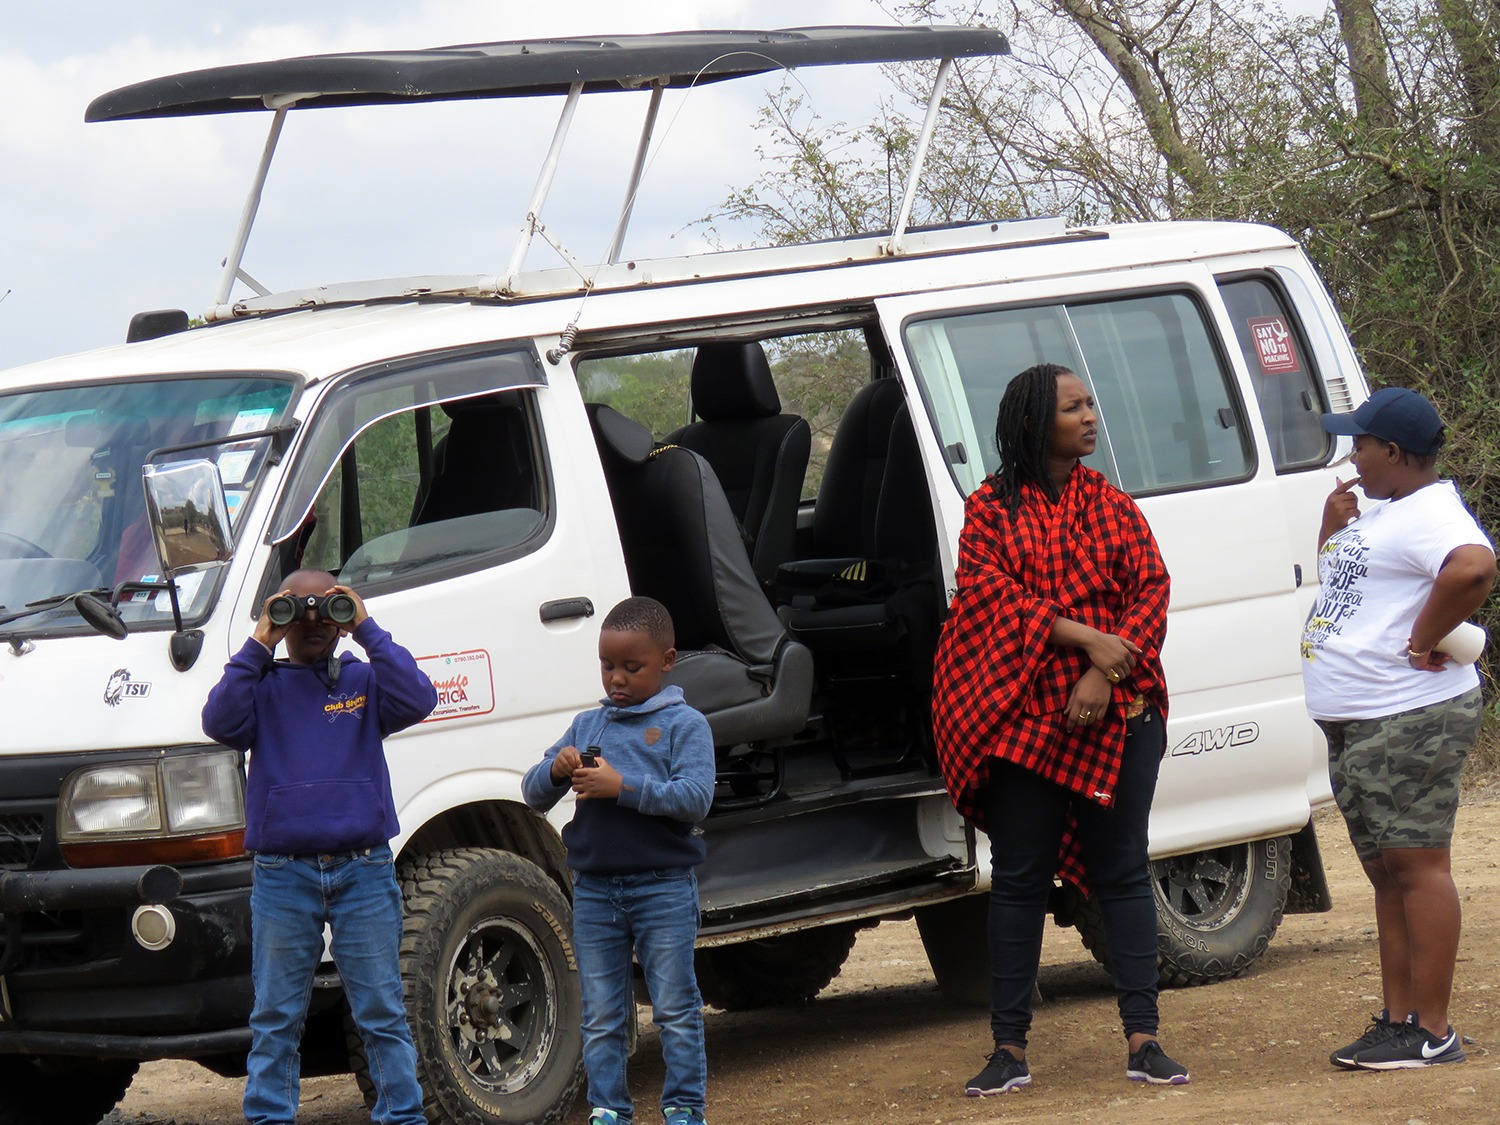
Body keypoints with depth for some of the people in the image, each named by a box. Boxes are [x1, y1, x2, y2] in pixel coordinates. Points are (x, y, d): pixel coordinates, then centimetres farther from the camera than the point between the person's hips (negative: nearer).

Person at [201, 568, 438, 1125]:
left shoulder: (365, 680, 10)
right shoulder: (264, 685, 9)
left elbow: (417, 700, -8)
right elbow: (221, 722, -9)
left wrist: (367, 630, -7)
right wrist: (258, 646, -7)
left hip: (364, 871, 0)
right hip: (282, 875, 0)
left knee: (382, 1012, 4)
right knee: (275, 1017, 4)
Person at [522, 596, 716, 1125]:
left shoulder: (683, 725, -1)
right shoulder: (587, 726, 13)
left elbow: (695, 798, -14)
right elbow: (533, 795, 11)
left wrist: (623, 787, -22)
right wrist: (556, 771, -11)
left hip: (662, 887, -4)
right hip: (594, 888, 4)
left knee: (675, 1010, 2)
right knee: (602, 1017, 7)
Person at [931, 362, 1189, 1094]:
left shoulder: (1112, 506, 10)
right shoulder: (990, 509, 4)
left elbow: (1151, 592, 2)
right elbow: (990, 592, -8)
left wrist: (1104, 676, -13)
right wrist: (1085, 637, -17)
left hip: (1117, 716, 1)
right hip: (1026, 720, -1)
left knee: (1121, 870, 2)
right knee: (1019, 878, 1)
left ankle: (1142, 1040, 3)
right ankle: (1010, 1048, 4)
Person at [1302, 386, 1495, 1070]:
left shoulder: (1429, 514, -16)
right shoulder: (1379, 512, 18)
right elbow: (1339, 579, 31)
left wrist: (1424, 643, -26)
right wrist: (1333, 525, 11)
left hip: (1409, 723, -11)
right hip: (1355, 727, 11)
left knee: (1416, 866, -9)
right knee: (1386, 872, 13)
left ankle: (1432, 1032, -9)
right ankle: (1397, 1020, 18)